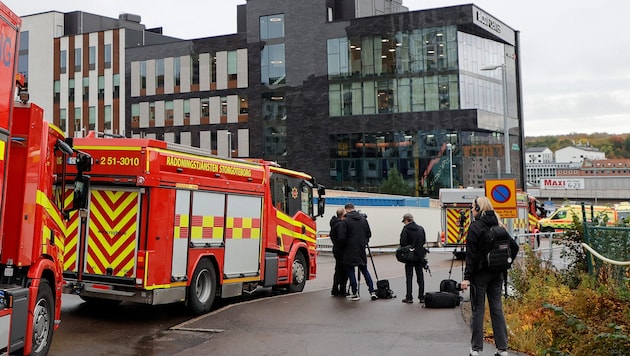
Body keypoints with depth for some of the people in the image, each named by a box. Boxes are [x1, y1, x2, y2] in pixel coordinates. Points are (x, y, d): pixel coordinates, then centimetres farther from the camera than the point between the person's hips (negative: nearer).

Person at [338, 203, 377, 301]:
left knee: (350, 270, 5)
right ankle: (372, 291, 10)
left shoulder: (345, 221, -12)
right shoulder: (363, 219, 6)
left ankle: (355, 294, 5)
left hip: (350, 250, -5)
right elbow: (369, 234, 9)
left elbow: (342, 237, -14)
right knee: (364, 270, 15)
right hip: (362, 249, 5)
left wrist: (343, 245, 5)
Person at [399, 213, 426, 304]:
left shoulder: (406, 229, -11)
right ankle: (421, 297, 12)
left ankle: (409, 298, 2)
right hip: (420, 255, 5)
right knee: (420, 276, 10)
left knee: (409, 277, 2)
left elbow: (402, 242, -15)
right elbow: (424, 241, 10)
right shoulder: (421, 228, 6)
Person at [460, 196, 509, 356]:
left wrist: (467, 277, -12)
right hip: (497, 273, 6)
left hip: (480, 274, -6)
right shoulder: (498, 225, 8)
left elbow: (471, 255, -14)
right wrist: (503, 268, 16)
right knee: (497, 309, 9)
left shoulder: (475, 227, -11)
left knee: (478, 311, 1)